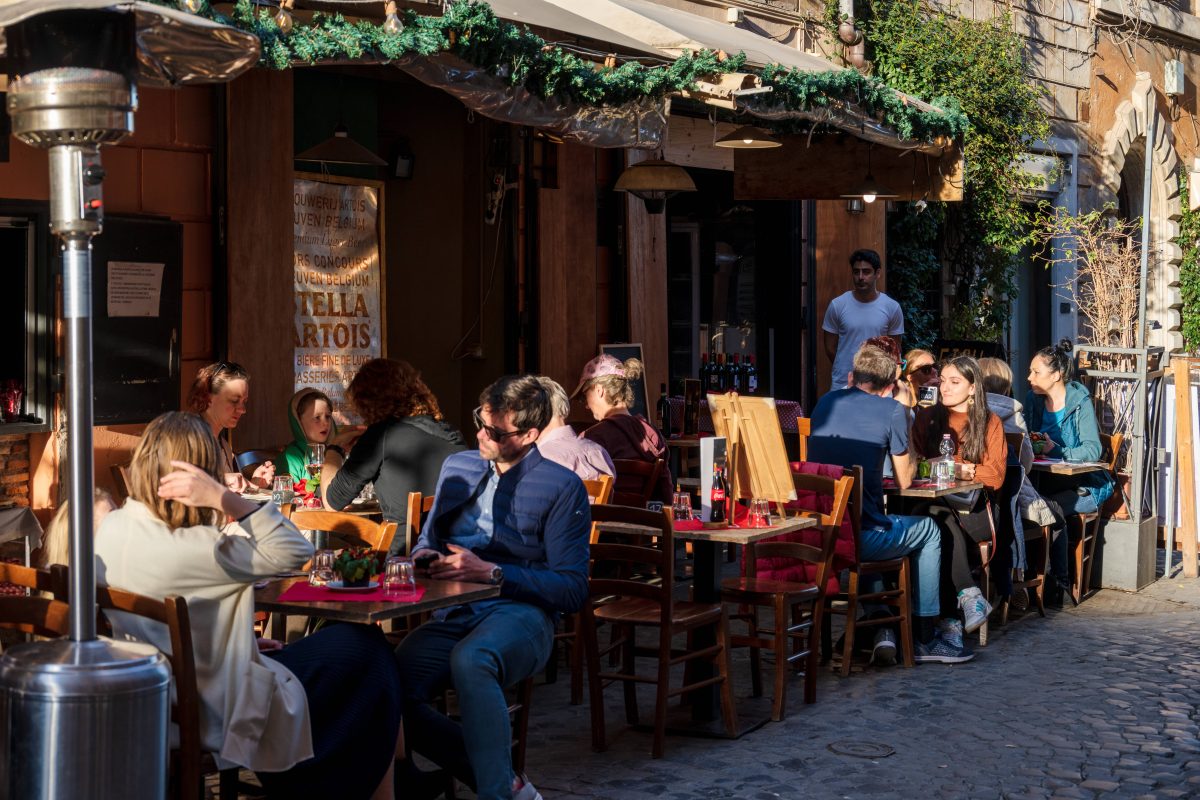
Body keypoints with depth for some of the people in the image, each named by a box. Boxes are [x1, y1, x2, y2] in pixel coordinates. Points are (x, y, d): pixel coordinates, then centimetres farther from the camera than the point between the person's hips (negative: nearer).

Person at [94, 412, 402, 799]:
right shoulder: (186, 549, -30)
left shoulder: (112, 528, -4)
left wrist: (243, 640, 9)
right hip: (219, 713, -9)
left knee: (333, 639, 24)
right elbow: (295, 552, -25)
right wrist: (223, 498, -32)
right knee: (365, 649, 8)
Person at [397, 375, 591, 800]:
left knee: (470, 660, -41)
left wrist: (490, 572, -14)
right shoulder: (457, 467, 18)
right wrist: (423, 556, 3)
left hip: (520, 613, -5)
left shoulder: (562, 487, 0)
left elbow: (572, 590, -4)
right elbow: (429, 539, 30)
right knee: (392, 693, -26)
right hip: (453, 615, 5)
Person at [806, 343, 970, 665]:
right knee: (929, 530, 24)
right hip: (860, 536, -5)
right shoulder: (892, 410, 0)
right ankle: (925, 638, 28)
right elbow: (904, 481, 8)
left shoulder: (826, 402, 14)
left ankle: (879, 627, 26)